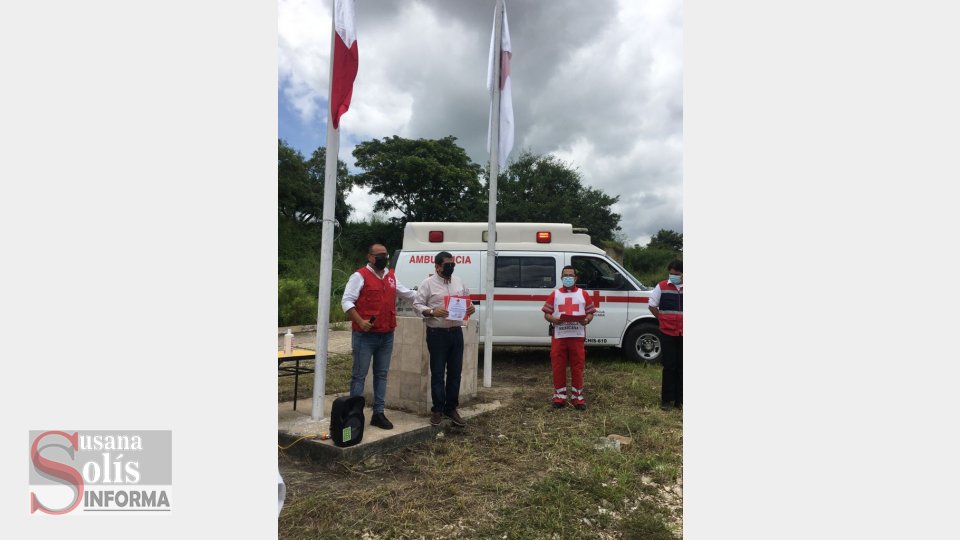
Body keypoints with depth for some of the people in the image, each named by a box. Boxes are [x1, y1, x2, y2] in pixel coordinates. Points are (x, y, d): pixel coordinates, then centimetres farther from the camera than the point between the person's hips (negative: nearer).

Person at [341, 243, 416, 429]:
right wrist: (360, 321, -22)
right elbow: (346, 301, -11)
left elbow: (407, 293, 28)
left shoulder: (391, 276, 15)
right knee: (359, 375, 1)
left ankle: (378, 413, 20)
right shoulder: (360, 276, -6)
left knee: (381, 375, 11)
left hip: (387, 336, 7)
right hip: (365, 336, -6)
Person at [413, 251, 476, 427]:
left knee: (455, 372, 9)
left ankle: (451, 408, 20)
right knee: (438, 373, 2)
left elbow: (468, 301, 19)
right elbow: (417, 305, -7)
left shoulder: (459, 282, 12)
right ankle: (437, 409, 13)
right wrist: (432, 312, -23)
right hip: (437, 333, -5)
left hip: (456, 332, 5)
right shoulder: (428, 283, -4)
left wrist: (471, 308, -4)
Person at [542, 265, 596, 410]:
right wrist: (553, 319, -15)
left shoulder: (583, 294, 11)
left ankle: (577, 397, 13)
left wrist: (587, 320, -13)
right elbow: (547, 314, 6)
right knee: (558, 367, 3)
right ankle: (559, 397, 13)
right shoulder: (554, 294, 9)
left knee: (577, 368, 3)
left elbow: (590, 312, 8)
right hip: (558, 337, 0)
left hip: (577, 336, 0)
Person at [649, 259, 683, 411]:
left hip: (682, 333, 2)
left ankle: (679, 399, 18)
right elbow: (652, 305, 5)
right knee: (669, 367, 2)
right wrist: (662, 319, 1)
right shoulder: (661, 286, -3)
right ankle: (667, 399, 11)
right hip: (667, 332, -1)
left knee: (681, 367, 8)